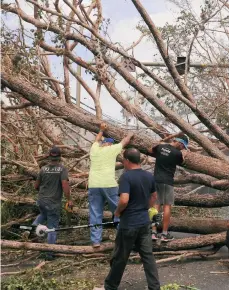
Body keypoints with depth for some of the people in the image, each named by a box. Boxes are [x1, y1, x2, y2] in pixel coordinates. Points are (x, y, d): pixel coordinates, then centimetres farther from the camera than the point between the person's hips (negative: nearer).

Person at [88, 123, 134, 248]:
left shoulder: (94, 149, 15)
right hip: (109, 184, -4)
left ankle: (96, 241, 7)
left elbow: (97, 140, 38)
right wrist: (130, 135, 41)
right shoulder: (112, 149, 5)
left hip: (93, 185, 4)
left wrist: (101, 130, 51)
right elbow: (124, 141, 22)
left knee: (95, 214, 7)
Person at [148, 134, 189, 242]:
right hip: (167, 181, -5)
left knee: (156, 205, 8)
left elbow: (150, 151, 24)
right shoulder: (177, 153, -11)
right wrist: (183, 155, 25)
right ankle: (165, 234, 3)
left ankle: (153, 232, 8)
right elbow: (181, 162, 9)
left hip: (156, 180, 6)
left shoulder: (160, 146, 5)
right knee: (167, 206, 1)